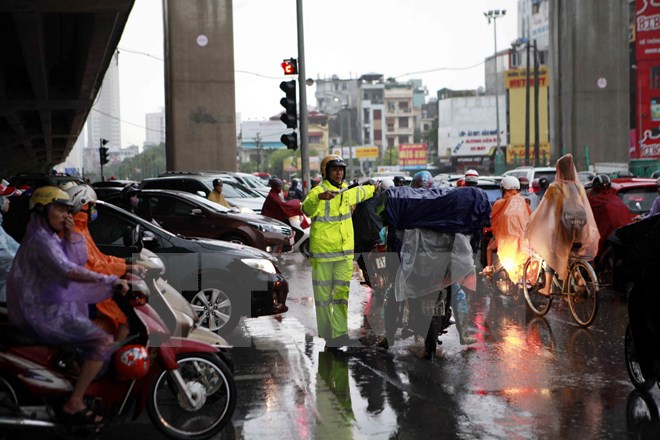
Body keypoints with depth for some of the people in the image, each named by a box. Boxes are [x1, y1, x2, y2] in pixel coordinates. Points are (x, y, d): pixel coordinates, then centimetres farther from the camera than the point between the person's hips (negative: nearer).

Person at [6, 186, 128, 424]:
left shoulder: (50, 237, 13)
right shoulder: (40, 240, -19)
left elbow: (80, 259, 12)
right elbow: (69, 271, -33)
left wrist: (70, 235, -3)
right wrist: (111, 280, -34)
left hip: (50, 306, 11)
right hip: (45, 313, -11)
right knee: (104, 342, -22)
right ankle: (73, 404, -19)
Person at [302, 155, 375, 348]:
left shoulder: (347, 191, 11)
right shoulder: (317, 191, -11)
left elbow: (360, 192, 35)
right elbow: (307, 208, -30)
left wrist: (374, 188, 52)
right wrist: (320, 197, -49)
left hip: (345, 252, 6)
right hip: (322, 252, -6)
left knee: (342, 292, 1)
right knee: (323, 295, 2)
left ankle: (340, 334, 3)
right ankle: (327, 336, 11)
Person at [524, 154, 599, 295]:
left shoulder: (555, 188, -10)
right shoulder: (579, 187, 1)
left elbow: (543, 211, -7)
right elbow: (587, 213, 4)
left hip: (561, 232, -3)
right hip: (580, 234, 3)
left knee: (552, 253, 16)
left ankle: (547, 288, 17)